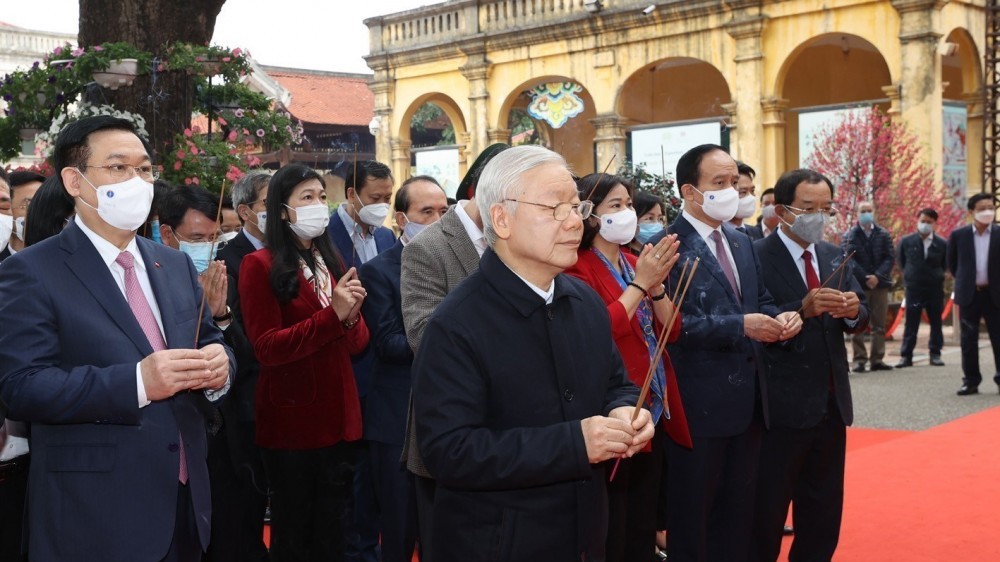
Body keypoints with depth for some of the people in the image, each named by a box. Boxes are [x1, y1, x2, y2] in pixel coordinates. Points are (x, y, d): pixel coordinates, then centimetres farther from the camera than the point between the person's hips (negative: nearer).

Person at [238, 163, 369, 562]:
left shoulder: (331, 261, 13)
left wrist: (351, 317, -13)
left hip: (339, 417, 6)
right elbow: (266, 348, -15)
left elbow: (357, 343, 10)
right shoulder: (260, 265, -8)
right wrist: (332, 315, -23)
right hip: (291, 421, -6)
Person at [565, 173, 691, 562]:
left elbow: (671, 330, 7)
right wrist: (640, 282, -21)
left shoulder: (636, 263, 11)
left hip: (654, 410, 8)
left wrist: (656, 284, -10)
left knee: (644, 528, 18)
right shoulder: (578, 269, -12)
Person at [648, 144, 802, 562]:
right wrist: (740, 326, -26)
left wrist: (779, 319, -5)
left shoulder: (741, 243, 13)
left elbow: (760, 301, 17)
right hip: (699, 402, -8)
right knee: (691, 515, 8)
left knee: (738, 512, 19)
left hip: (747, 398, 8)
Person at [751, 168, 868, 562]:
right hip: (782, 405, -7)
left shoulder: (835, 256, 10)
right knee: (767, 510, 6)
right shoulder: (756, 257, -12)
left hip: (832, 402, 7)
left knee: (824, 509, 18)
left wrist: (853, 311, -15)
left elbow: (857, 319, 7)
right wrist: (803, 308, -33)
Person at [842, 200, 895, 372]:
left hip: (880, 284, 3)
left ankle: (877, 359, 8)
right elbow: (849, 259, -7)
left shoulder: (884, 234, 9)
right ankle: (859, 360, 0)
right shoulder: (850, 235, 2)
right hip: (857, 284, -2)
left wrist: (878, 276, -13)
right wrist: (865, 278, -16)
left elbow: (890, 257, 1)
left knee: (879, 324, 4)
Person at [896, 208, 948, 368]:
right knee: (911, 323, 1)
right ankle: (906, 356, 3)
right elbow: (901, 261, 10)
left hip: (935, 289, 1)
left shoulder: (942, 244, -3)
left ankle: (935, 354, 16)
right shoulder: (906, 241, -3)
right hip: (913, 288, -1)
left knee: (936, 322, 8)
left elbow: (945, 265, 11)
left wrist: (936, 276, 5)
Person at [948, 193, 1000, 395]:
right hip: (969, 294, 1)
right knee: (969, 339, 4)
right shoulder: (958, 235, -1)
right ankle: (971, 381, 11)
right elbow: (952, 264, 12)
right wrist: (964, 280, 11)